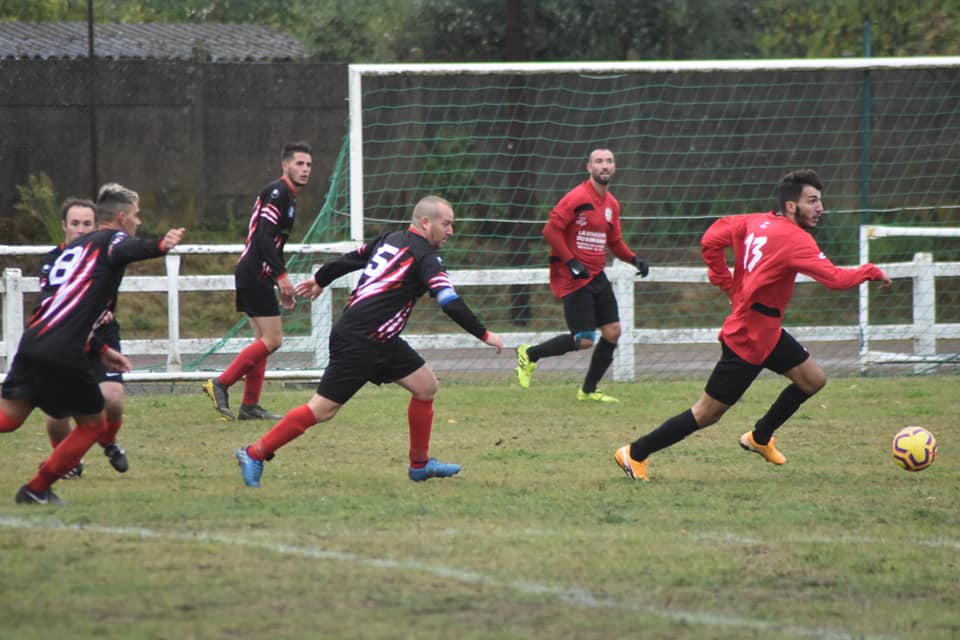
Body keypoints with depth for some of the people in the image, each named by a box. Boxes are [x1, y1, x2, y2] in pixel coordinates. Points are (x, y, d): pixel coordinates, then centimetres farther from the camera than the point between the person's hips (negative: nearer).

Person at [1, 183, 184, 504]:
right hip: (64, 354, -7)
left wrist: (101, 349, 40)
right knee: (93, 423, 12)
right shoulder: (111, 239, 3)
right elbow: (127, 250, -24)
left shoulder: (76, 246, 28)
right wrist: (159, 246, -44)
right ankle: (37, 489, 13)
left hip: (33, 342, 7)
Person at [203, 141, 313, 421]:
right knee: (272, 340, -11)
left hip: (255, 275, 10)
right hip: (255, 275, -10)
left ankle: (250, 406, 10)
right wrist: (281, 275, -24)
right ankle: (221, 384, -10)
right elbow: (264, 237, -22)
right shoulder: (277, 193, -12)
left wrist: (282, 286, 25)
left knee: (264, 340, 10)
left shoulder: (287, 196, 20)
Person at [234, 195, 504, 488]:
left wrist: (320, 280, 39)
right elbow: (451, 304, -20)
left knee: (426, 386, 11)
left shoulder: (390, 240, 12)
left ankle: (420, 464, 20)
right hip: (357, 343, -10)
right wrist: (484, 335, -12)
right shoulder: (425, 257, -13)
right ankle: (255, 454, 0)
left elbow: (350, 259, 23)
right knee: (323, 409, -7)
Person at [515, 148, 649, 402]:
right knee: (584, 340, -11)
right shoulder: (577, 198, -14)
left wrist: (634, 259, 4)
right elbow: (551, 229, -17)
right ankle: (530, 354, 11)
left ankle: (588, 390, 16)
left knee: (612, 331, 2)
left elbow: (614, 241, 22)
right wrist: (571, 262, -21)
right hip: (574, 279, -8)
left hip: (597, 276, 8)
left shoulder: (612, 204, 12)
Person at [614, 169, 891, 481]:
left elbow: (711, 239, 7)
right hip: (749, 340, -10)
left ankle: (759, 438, 30)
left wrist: (728, 285, 11)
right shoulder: (793, 239, -23)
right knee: (707, 414, -1)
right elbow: (835, 278, -29)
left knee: (813, 380, 14)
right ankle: (634, 453, 10)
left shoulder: (757, 222, 2)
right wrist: (872, 272, -13)